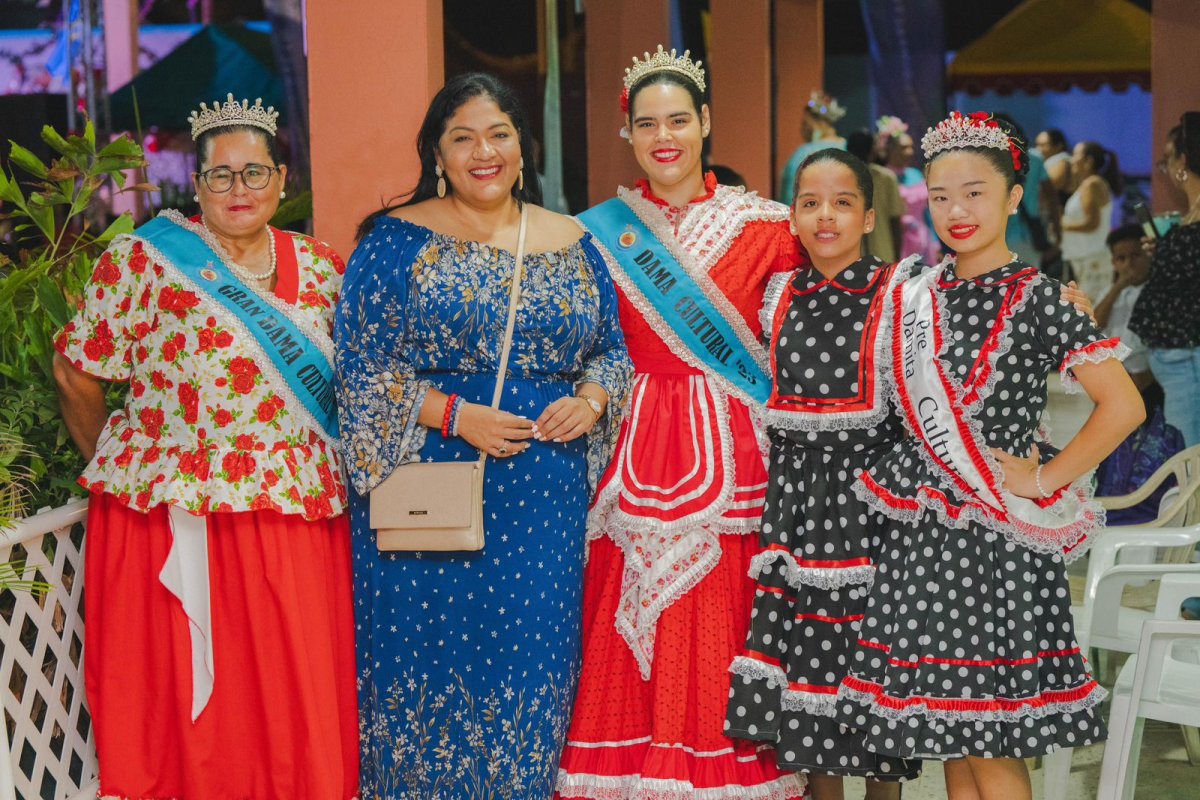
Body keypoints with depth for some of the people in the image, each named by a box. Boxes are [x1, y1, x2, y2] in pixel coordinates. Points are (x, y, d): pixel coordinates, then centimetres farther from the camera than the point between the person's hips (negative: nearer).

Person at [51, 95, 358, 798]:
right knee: (184, 696, 1)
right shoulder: (142, 260, -2)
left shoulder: (321, 270, 10)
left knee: (299, 701, 4)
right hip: (174, 523, -3)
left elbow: (340, 383, 20)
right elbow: (77, 374, 3)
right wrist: (114, 468, 10)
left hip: (297, 517, 4)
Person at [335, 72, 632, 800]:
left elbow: (611, 350, 15)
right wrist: (454, 416, -16)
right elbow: (364, 368, -5)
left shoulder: (570, 242, 10)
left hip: (544, 495, 3)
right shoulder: (398, 240, 0)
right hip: (428, 488, -3)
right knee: (429, 655, 2)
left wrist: (590, 400, -6)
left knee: (531, 658, 6)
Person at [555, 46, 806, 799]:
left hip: (735, 457, -1)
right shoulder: (602, 229, 7)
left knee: (721, 640, 0)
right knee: (630, 652, 1)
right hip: (633, 457, 1)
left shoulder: (763, 225, 3)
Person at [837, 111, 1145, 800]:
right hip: (925, 532, 6)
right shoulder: (918, 295, 9)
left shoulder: (1034, 298, -8)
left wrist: (1044, 481, -12)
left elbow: (1124, 405, -13)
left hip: (999, 538, -6)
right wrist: (900, 485, 8)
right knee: (952, 741, 11)